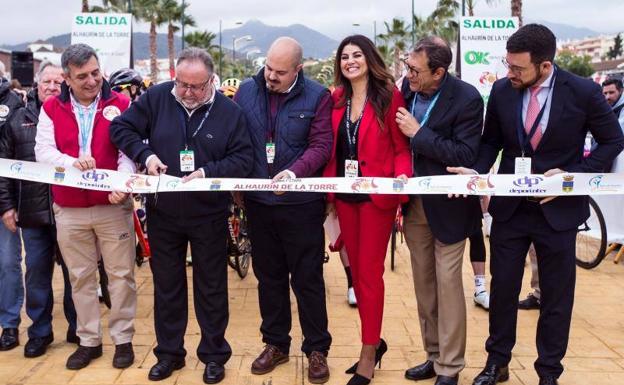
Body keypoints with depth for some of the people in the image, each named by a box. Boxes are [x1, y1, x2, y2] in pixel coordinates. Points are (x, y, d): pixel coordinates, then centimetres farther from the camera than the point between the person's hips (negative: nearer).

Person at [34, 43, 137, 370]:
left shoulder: (121, 105, -1)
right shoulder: (51, 108, 4)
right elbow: (42, 150, -4)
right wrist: (71, 162, -24)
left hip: (113, 206, -2)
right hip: (68, 210, 2)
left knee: (121, 274, 5)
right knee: (80, 277, 12)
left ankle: (123, 339, 19)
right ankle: (89, 340, 25)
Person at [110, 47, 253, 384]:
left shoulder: (229, 111, -8)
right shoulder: (156, 97, -4)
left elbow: (242, 159, -9)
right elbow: (121, 127, 1)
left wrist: (207, 173, -23)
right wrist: (145, 154, -15)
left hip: (209, 214, -2)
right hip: (162, 212, 2)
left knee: (211, 286, 10)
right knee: (166, 284, 14)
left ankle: (214, 355, 26)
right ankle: (169, 352, 31)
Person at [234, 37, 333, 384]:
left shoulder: (318, 96, -6)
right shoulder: (247, 91, 3)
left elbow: (321, 145, -12)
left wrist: (294, 172, -28)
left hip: (302, 203, -3)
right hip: (258, 202, 4)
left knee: (308, 278, 6)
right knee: (269, 276, 14)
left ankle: (317, 349, 20)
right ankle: (275, 344, 30)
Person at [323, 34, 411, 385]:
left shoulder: (389, 96, -7)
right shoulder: (336, 99, 7)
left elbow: (402, 148, -5)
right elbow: (331, 150, 10)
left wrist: (402, 177, -23)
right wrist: (328, 191, 4)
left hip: (377, 196, -5)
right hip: (344, 196, 5)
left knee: (370, 273, 0)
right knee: (357, 271, 13)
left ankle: (368, 354, 13)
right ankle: (374, 341, 30)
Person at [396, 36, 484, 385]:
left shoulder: (467, 99, -16)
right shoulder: (408, 89, -1)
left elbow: (466, 155, -20)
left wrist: (419, 133, -21)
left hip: (447, 205, -5)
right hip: (413, 202, 6)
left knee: (447, 283, 0)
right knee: (424, 282, 13)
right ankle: (434, 355, 27)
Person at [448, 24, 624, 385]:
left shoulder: (583, 92, -12)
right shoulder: (501, 90, -5)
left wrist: (572, 175, -14)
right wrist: (477, 172, -13)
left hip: (558, 209, -2)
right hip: (510, 206, 2)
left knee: (556, 294, 10)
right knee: (503, 287, 11)